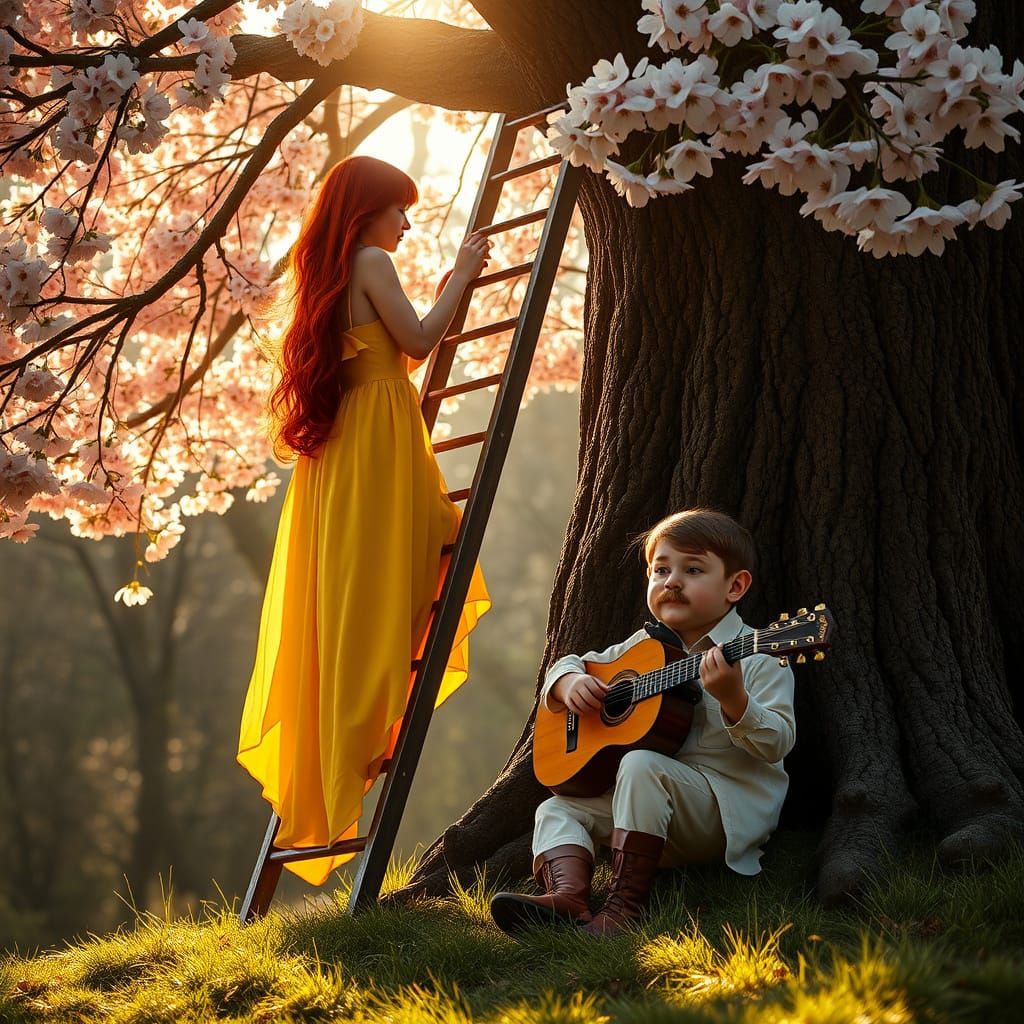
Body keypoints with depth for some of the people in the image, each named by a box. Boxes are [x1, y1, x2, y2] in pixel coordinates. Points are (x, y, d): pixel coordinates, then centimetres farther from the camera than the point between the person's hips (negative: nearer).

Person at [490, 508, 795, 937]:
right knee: (557, 810, -3)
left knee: (641, 765, -32)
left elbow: (776, 743, -16)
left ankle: (625, 903, -31)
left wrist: (732, 698, -34)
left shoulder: (758, 657, -7)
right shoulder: (645, 645, 12)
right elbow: (572, 664, 22)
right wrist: (570, 682, -3)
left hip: (731, 808, -7)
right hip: (656, 808, 7)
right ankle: (567, 896, -30)